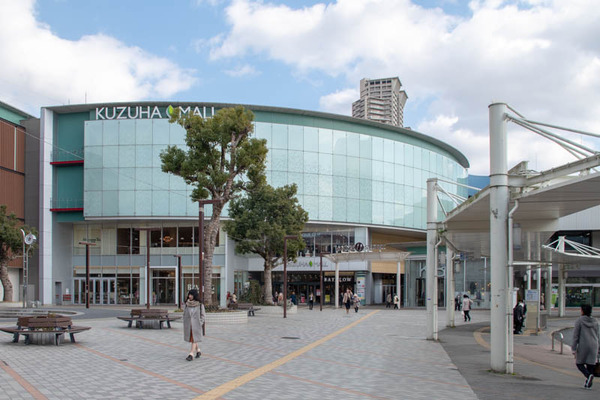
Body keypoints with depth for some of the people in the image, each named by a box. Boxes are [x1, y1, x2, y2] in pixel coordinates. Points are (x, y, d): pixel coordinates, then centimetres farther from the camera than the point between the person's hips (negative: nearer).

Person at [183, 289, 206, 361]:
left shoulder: (200, 305, -7)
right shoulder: (187, 304, 2)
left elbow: (203, 315, 0)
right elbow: (184, 314, 10)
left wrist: (200, 323, -8)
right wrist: (185, 324, 4)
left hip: (196, 325, -4)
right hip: (188, 325, 4)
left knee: (194, 339, -6)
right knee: (191, 339, 12)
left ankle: (191, 354, -6)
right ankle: (198, 350, 31)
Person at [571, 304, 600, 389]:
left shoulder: (579, 321, -5)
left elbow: (575, 335, -7)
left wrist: (574, 349, -6)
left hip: (583, 345, -4)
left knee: (579, 363, 7)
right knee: (590, 364, 8)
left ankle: (589, 375, -18)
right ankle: (588, 384, 3)